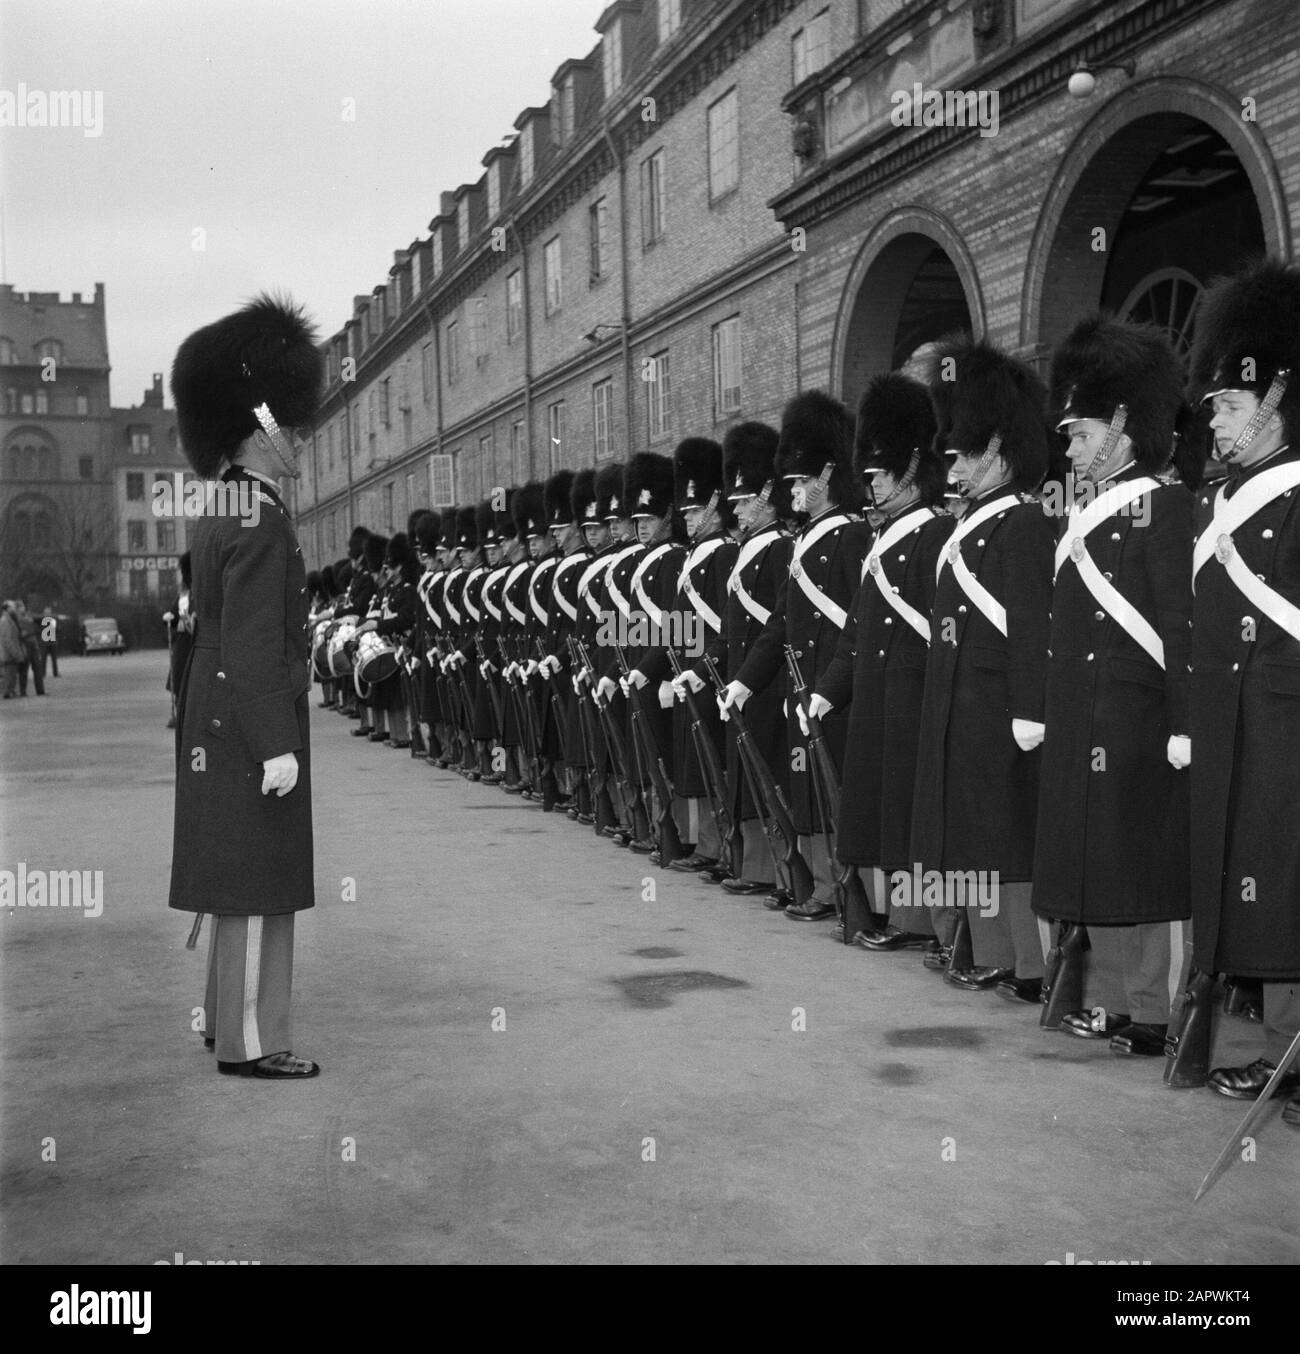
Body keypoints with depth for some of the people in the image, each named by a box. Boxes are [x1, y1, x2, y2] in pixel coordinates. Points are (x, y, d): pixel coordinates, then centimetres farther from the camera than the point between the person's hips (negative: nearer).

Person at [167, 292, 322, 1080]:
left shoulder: (220, 518, 14)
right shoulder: (262, 524, -17)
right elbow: (251, 646, -22)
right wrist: (277, 746, -22)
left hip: (220, 723, 10)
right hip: (251, 730, -10)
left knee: (246, 888, 17)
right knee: (261, 890, -3)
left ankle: (230, 1018, 27)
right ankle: (249, 1043, 5)